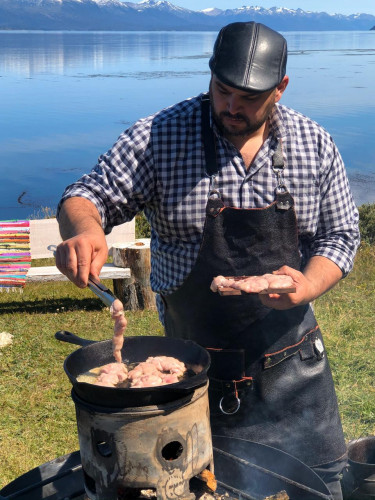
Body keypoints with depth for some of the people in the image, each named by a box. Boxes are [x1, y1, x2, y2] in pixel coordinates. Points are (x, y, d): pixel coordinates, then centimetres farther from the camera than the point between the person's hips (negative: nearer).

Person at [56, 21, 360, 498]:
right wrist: (83, 230, -33)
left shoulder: (316, 145, -2)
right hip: (193, 364, -2)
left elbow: (339, 236, 4)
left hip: (292, 358, 3)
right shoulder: (160, 136, -11)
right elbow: (90, 195, -9)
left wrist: (307, 286, -16)